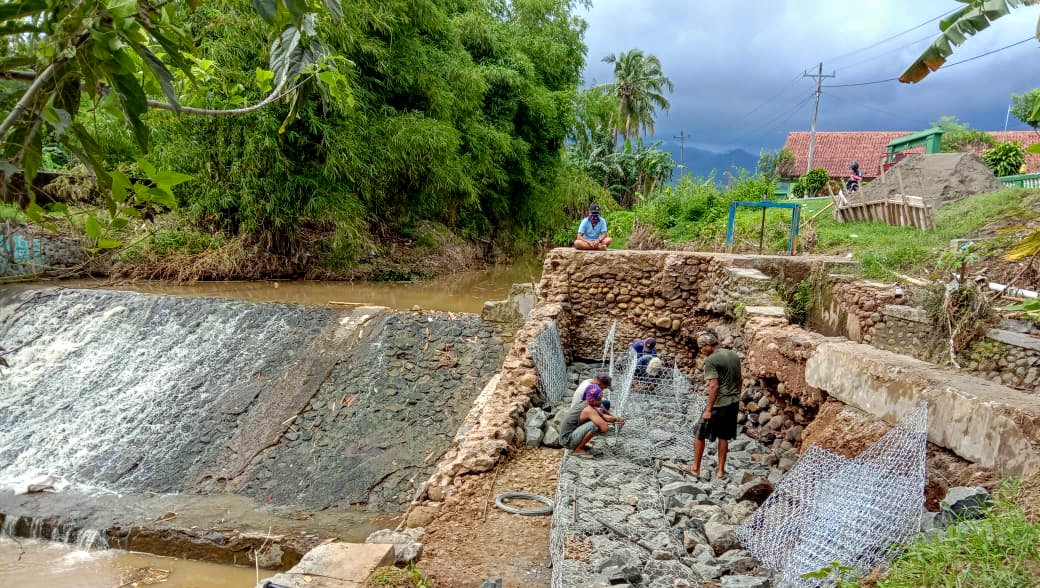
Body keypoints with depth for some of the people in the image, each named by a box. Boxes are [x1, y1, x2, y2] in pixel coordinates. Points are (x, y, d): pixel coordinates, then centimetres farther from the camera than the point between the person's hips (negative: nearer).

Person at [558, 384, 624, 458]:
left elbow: (604, 417, 14)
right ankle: (578, 449, -12)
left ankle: (581, 444, 13)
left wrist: (616, 419, -5)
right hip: (567, 440, -10)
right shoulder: (589, 410, -23)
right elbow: (605, 428, -27)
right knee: (595, 425, -26)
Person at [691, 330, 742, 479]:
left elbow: (714, 386, -21)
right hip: (734, 403, 7)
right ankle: (721, 470, 22)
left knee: (700, 435, 9)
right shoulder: (734, 355, 7)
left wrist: (708, 409, -17)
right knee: (723, 437, 17)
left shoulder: (710, 360, -16)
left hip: (719, 404, -7)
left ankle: (695, 468, 18)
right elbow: (739, 380, 14)